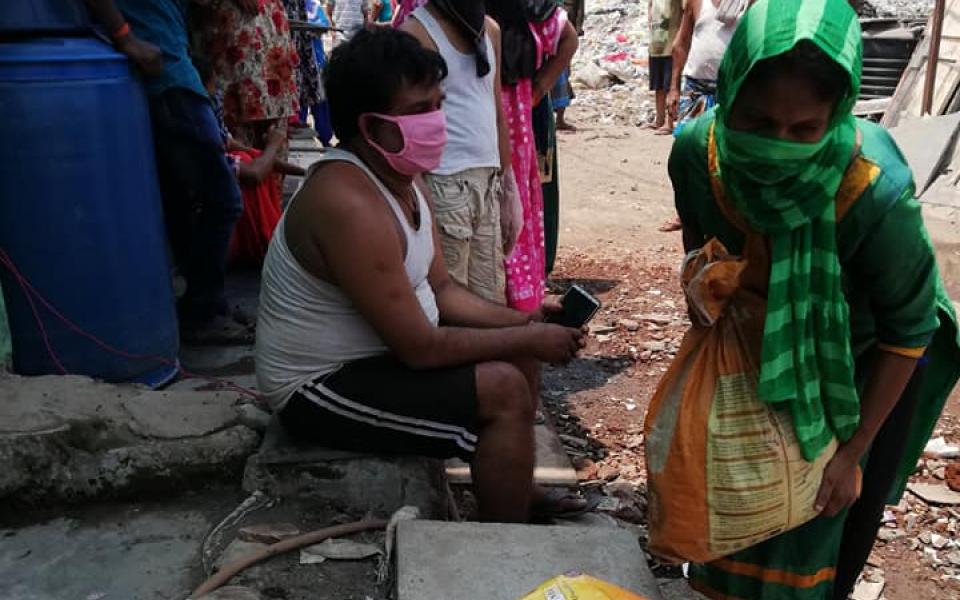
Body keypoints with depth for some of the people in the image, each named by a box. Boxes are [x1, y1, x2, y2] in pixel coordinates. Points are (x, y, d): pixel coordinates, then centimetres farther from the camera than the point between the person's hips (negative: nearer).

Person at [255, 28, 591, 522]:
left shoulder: (403, 176, 2)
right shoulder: (350, 203, -29)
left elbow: (440, 289, 7)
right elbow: (420, 347, -27)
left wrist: (522, 323, -6)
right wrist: (528, 340, -17)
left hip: (370, 353, 10)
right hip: (320, 388, -10)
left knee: (518, 354, 11)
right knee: (504, 391, -19)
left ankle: (514, 489, 27)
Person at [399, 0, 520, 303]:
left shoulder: (490, 29, 13)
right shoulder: (415, 33, -7)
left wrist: (509, 186, 16)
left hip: (489, 184, 6)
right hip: (444, 187, -6)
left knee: (492, 303, 8)